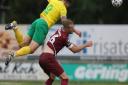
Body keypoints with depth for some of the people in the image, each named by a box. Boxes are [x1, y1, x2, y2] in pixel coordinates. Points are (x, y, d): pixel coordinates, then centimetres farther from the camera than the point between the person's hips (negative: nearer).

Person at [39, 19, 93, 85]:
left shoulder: (60, 30, 10)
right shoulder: (63, 37, -13)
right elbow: (75, 50, -5)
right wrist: (86, 45, 4)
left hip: (42, 58, 10)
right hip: (49, 59, -9)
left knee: (52, 77, 28)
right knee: (65, 78, -10)